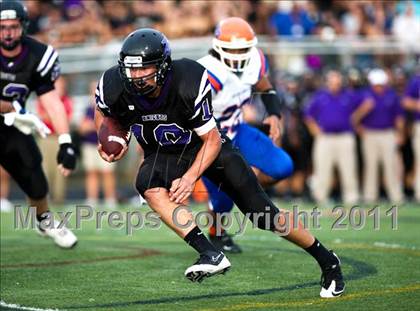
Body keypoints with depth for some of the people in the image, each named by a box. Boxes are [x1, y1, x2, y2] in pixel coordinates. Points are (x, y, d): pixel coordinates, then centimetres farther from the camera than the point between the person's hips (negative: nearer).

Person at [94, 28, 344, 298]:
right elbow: (104, 112, 4)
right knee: (148, 185, -34)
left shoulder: (188, 85, -31)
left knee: (265, 215, -6)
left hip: (204, 146, -3)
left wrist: (190, 177, -30)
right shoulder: (115, 88, -24)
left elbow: (212, 140, -20)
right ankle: (210, 254, -37)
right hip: (163, 155, 3)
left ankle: (327, 260, 14)